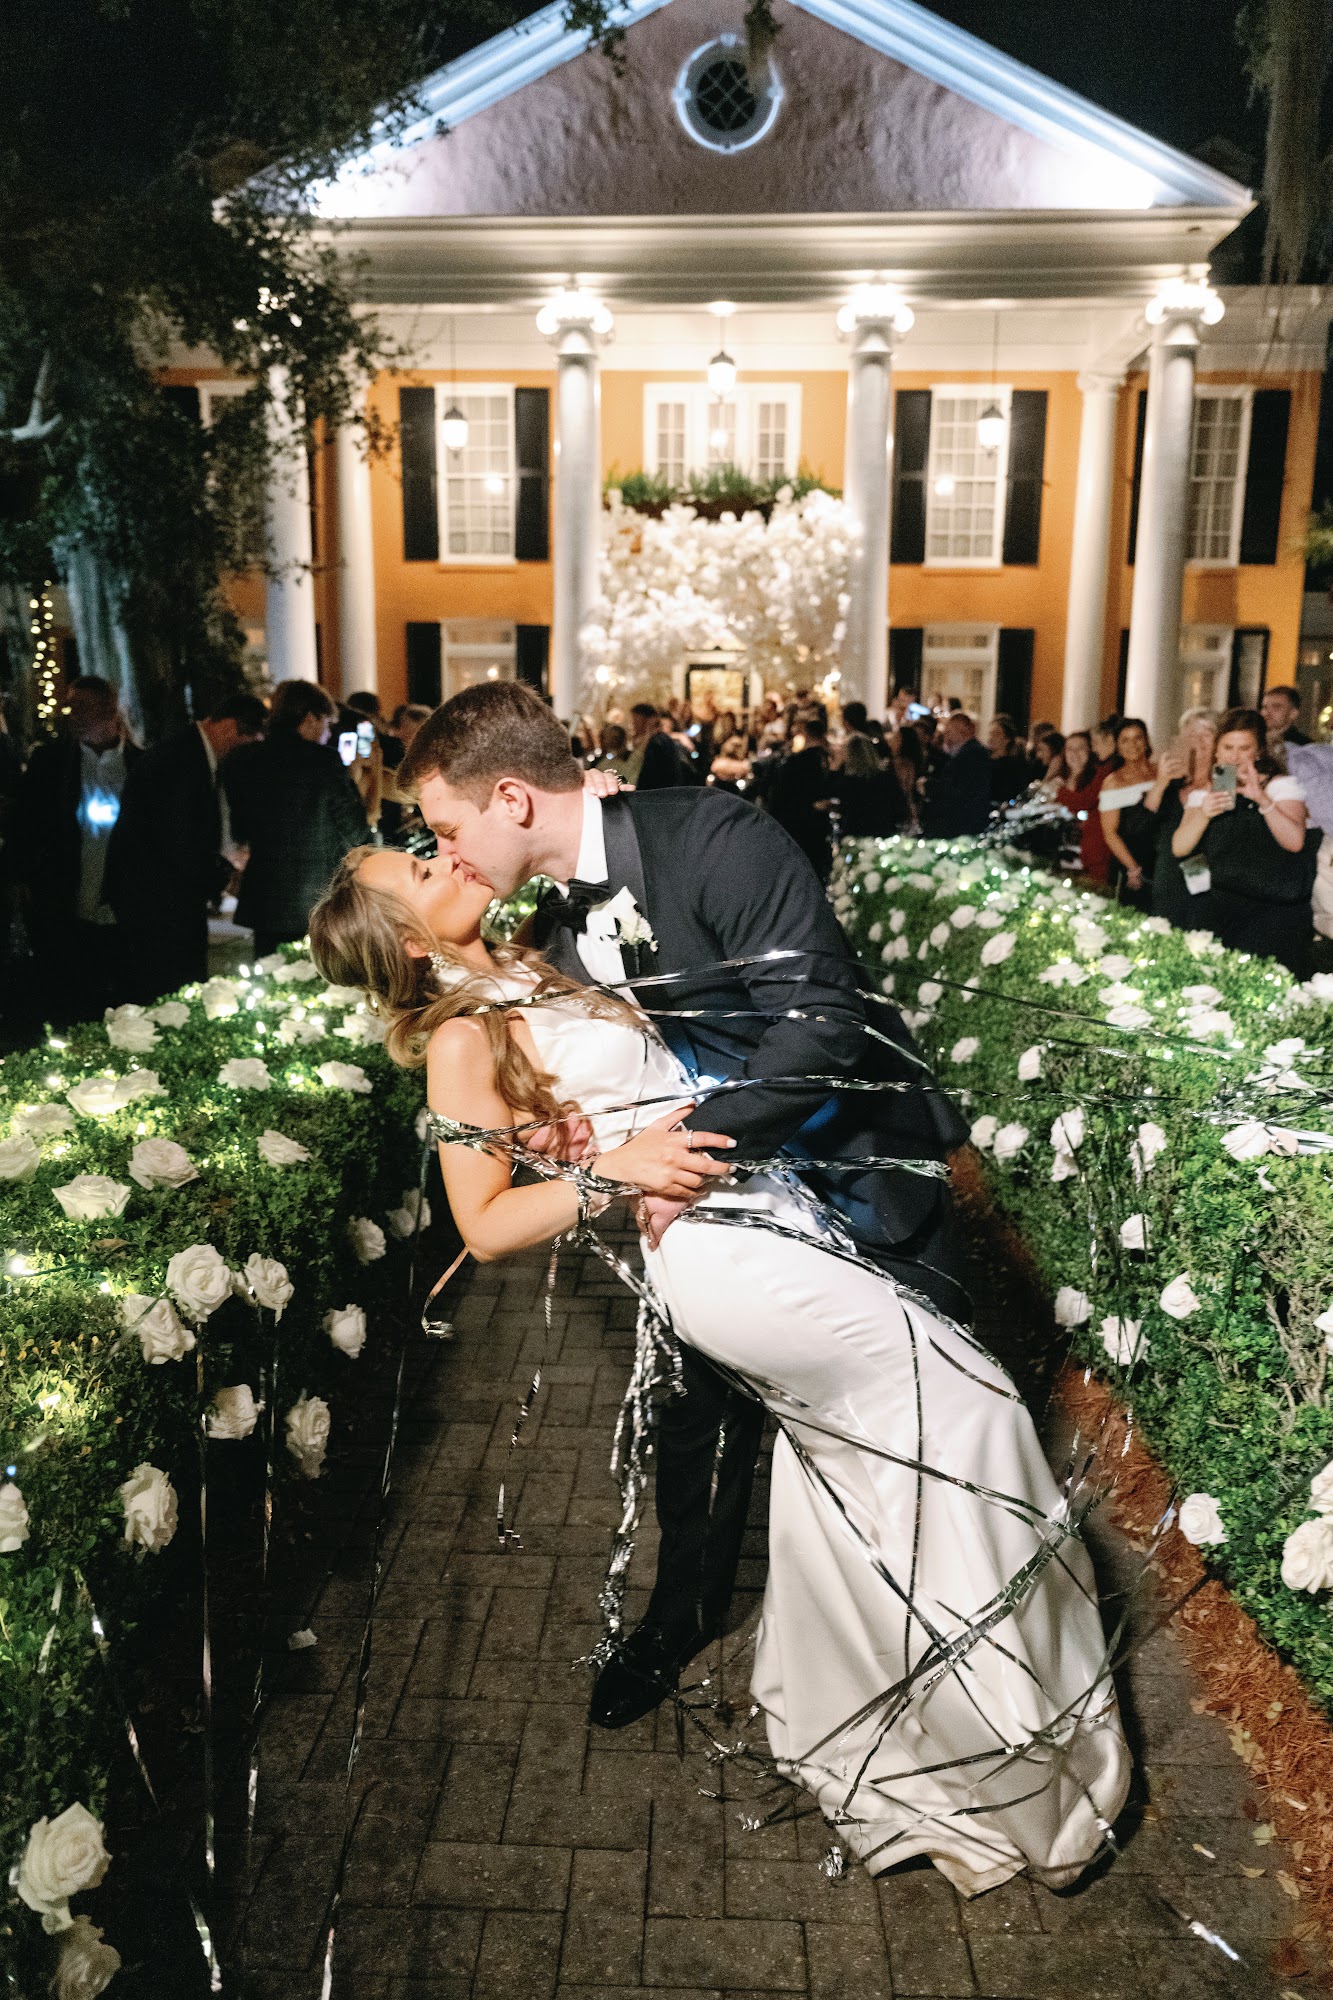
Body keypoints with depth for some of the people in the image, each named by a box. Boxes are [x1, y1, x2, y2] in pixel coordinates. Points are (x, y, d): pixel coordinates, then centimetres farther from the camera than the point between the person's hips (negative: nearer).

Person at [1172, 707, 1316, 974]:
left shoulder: (1281, 785, 3)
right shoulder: (1204, 793, 14)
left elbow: (1295, 842, -14)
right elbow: (1180, 848, -2)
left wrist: (1263, 800, -26)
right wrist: (1203, 814, -19)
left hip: (1273, 909, -3)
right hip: (1220, 907, 3)